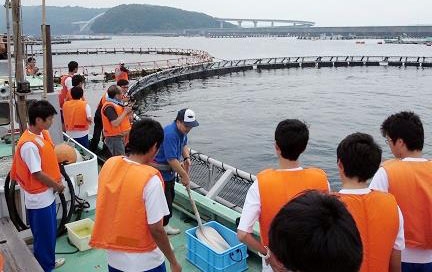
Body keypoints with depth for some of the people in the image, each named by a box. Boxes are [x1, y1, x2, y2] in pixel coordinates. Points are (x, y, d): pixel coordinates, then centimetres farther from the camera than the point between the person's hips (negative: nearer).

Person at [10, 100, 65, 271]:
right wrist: (57, 186, -10)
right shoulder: (29, 144, -27)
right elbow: (37, 174, -23)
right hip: (39, 198, -9)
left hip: (47, 193, 9)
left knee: (51, 231, 23)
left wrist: (57, 179, 3)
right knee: (43, 235, 8)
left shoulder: (43, 134, 2)